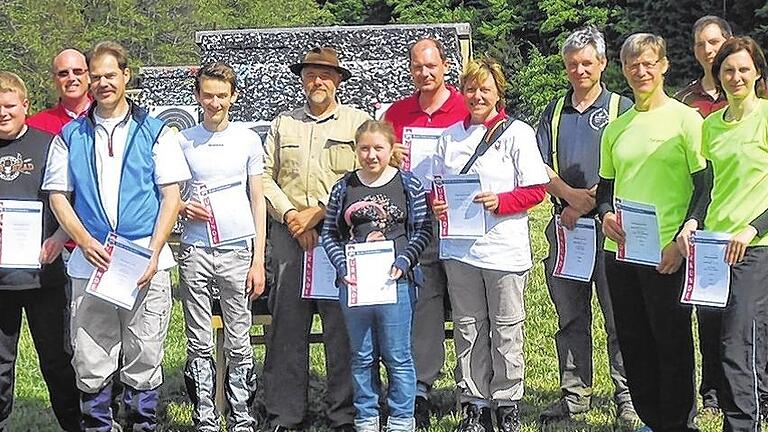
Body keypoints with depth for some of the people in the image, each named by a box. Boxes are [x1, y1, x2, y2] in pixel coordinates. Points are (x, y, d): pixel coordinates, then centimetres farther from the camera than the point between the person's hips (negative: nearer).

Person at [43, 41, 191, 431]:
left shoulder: (155, 132, 8)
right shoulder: (70, 136, 12)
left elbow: (171, 195, 3)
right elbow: (58, 195, 8)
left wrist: (154, 253, -9)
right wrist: (85, 242, -8)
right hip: (89, 263, 1)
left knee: (143, 361, 2)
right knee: (90, 363, 1)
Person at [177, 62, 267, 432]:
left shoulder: (248, 140, 6)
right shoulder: (183, 142, 7)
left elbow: (258, 201, 7)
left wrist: (258, 260, 2)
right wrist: (183, 208, -9)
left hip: (237, 249, 0)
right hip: (195, 250, 1)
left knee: (238, 343, 1)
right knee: (200, 345, 3)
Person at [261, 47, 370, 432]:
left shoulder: (358, 122, 8)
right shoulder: (283, 125, 18)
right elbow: (265, 178, 12)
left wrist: (320, 211, -9)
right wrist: (290, 216, -4)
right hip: (288, 237, 3)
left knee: (343, 326, -4)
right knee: (287, 326, 1)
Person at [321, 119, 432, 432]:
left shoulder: (408, 185, 1)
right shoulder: (343, 188, 6)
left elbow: (422, 230, 1)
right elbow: (329, 233, 8)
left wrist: (404, 261, -13)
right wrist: (342, 266, -7)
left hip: (395, 282, -2)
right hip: (353, 283, 2)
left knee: (397, 357, 3)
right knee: (362, 357, 11)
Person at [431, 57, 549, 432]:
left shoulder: (517, 133, -2)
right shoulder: (451, 135, 11)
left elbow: (536, 189, -5)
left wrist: (500, 202, -19)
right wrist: (436, 204, -4)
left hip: (504, 248, -4)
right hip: (459, 247, 4)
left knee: (506, 330, 3)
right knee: (468, 328, 8)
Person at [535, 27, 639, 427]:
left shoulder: (621, 108, 2)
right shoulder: (555, 112, 15)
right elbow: (539, 167, 6)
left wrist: (589, 203, -11)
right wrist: (570, 194, -10)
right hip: (564, 223, 4)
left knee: (619, 315, -3)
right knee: (570, 315, 9)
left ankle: (627, 395, 2)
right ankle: (574, 393, 16)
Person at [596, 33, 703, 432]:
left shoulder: (685, 119, -4)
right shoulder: (616, 127, 14)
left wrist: (682, 242, -14)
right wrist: (606, 213, 0)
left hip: (666, 254, -6)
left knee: (673, 346, 1)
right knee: (634, 344, 11)